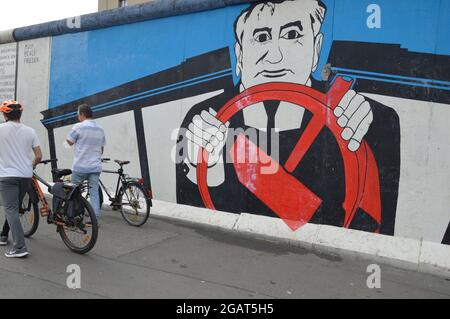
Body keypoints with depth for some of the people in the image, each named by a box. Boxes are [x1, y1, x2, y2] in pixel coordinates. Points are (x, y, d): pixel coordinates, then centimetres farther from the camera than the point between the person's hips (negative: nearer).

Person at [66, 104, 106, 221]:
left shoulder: (78, 127, -11)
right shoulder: (100, 129, 8)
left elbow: (69, 142, -1)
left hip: (80, 167, -4)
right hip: (95, 167, 4)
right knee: (94, 192, 5)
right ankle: (95, 218, 1)